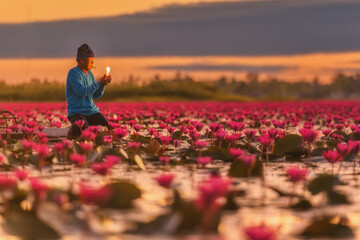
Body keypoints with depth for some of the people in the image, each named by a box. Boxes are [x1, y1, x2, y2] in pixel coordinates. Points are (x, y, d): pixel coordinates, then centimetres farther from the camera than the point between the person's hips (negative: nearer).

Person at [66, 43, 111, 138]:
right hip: (77, 112, -6)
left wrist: (103, 84, -1)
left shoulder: (89, 73, 15)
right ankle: (73, 129, 3)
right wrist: (98, 83, -16)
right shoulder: (74, 73, -10)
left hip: (91, 111, 6)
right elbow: (82, 92, -22)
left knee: (107, 128, -16)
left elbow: (95, 95, 16)